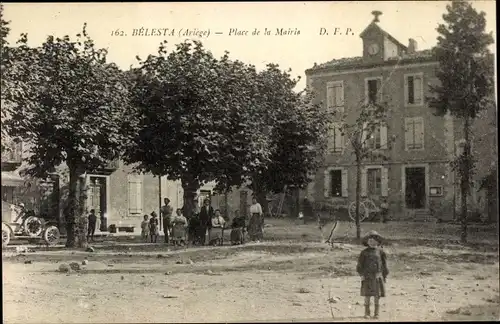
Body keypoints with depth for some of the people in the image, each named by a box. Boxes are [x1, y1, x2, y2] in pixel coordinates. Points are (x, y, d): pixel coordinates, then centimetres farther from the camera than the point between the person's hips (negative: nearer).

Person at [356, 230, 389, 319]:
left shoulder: (380, 252, 2)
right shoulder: (364, 252, 1)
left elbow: (384, 264, 7)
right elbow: (360, 264, 2)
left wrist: (385, 276, 4)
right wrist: (361, 275, -7)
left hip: (377, 276, 0)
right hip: (367, 277, 0)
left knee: (377, 295, 2)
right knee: (367, 295, 0)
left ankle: (376, 313, 10)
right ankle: (367, 313, 7)